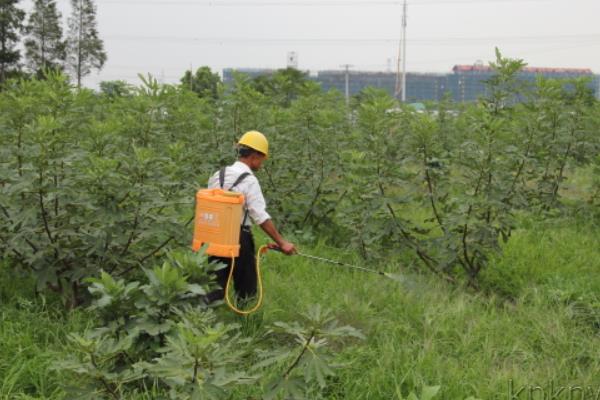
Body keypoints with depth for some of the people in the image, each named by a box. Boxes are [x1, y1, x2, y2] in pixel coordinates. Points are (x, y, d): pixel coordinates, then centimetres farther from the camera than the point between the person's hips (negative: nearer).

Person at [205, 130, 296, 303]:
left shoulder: (218, 175, 8)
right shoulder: (249, 181, -12)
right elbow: (261, 218, -15)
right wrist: (281, 242, -12)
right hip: (239, 239, -6)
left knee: (216, 288, 8)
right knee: (246, 289, 8)